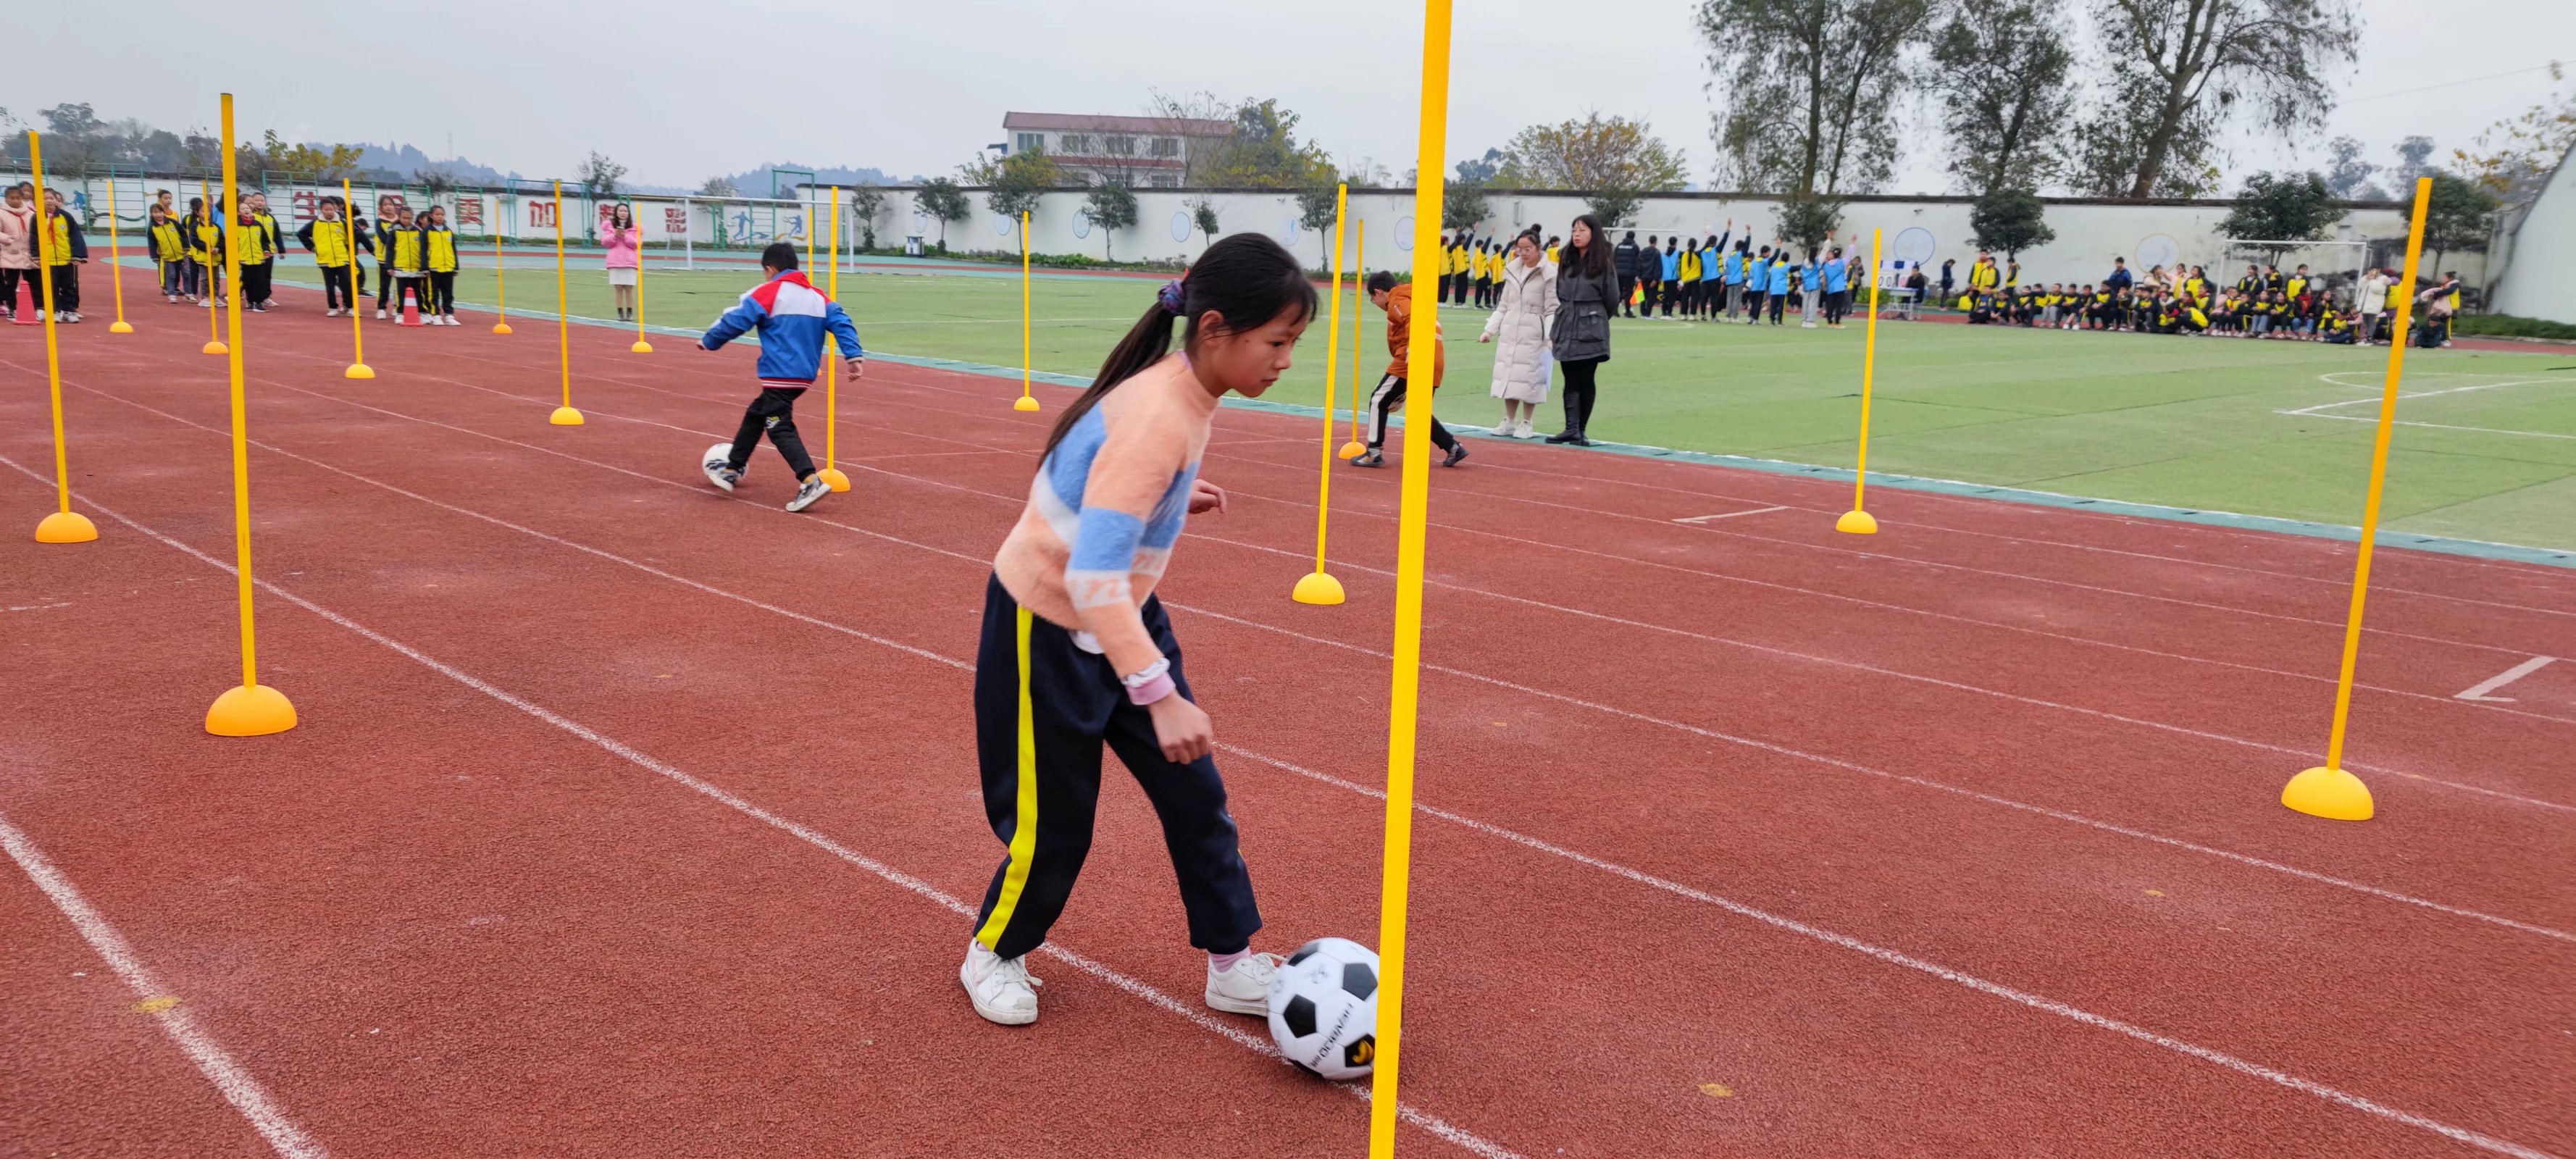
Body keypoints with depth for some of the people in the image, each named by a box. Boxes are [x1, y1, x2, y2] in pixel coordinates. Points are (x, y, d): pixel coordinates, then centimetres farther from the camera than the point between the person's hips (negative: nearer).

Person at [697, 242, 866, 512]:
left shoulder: (767, 293, -5)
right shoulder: (818, 296, 14)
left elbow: (735, 322, -4)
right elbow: (841, 322, 2)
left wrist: (708, 341, 12)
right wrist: (854, 356, -5)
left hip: (779, 375, -8)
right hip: (804, 375, 8)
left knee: (780, 428, -8)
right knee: (755, 415, 23)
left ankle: (811, 481, -24)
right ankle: (731, 470, 32)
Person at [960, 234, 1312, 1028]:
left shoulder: (1184, 391, -5)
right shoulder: (1159, 418, -32)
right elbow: (1092, 576, -39)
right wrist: (1161, 695, -42)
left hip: (1124, 615, 8)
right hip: (1046, 629, -8)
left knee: (1195, 792, 9)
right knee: (1053, 821, 6)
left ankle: (1232, 967, 23)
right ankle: (993, 956, 34)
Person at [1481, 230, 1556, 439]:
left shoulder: (1548, 274, -6)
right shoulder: (1513, 272, 11)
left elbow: (1552, 310, -6)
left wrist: (1551, 335, -18)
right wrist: (1490, 330, 10)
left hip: (1533, 333, -5)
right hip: (1510, 332, 5)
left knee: (1529, 378, -4)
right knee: (1507, 376, 7)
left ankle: (1526, 424, 7)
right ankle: (1509, 422, 17)